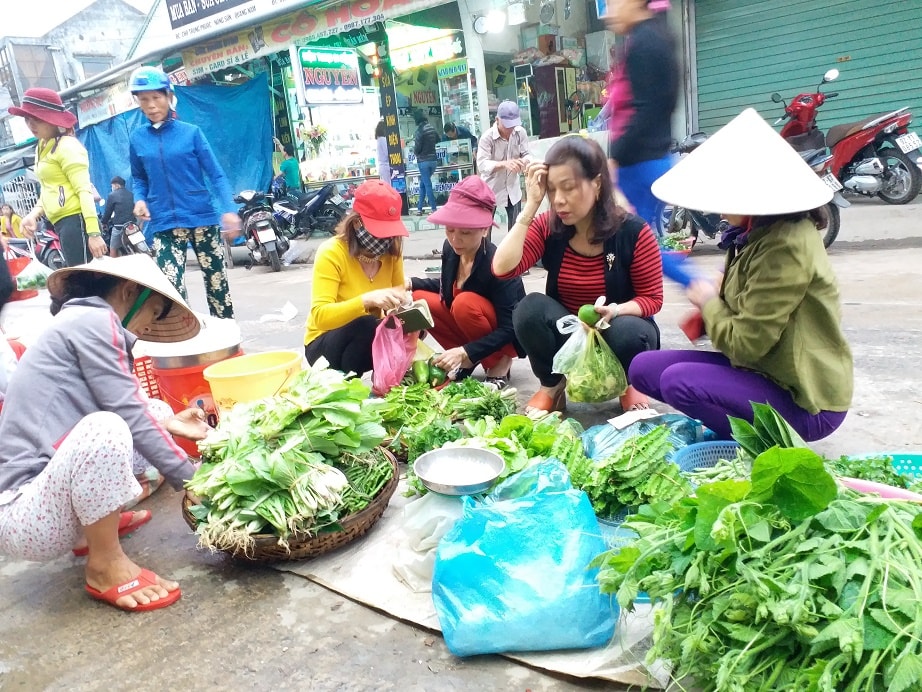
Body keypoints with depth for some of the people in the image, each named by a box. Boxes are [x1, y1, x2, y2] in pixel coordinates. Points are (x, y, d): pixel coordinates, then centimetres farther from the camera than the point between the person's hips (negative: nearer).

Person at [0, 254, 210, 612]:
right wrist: (190, 478, -9)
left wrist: (168, 423, 17)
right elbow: (128, 415, -15)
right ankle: (105, 566, -13)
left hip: (48, 497, 10)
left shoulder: (79, 321, 16)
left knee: (156, 412, 10)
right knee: (104, 429, -34)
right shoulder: (93, 321, -12)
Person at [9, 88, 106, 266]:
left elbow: (84, 190, -15)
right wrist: (34, 213, 7)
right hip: (61, 223, 9)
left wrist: (94, 233, -23)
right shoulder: (42, 149, 20)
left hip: (75, 220, -9)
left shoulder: (67, 146, -8)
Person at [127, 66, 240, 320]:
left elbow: (216, 174, -3)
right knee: (171, 288, -7)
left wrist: (229, 209, -17)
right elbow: (139, 178, 17)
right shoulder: (137, 139, 6)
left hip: (202, 218, -1)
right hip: (164, 224, 1)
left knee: (217, 280, 9)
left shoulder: (191, 132, -2)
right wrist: (140, 200, -4)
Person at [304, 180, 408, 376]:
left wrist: (404, 303, -22)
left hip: (370, 337, 5)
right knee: (367, 325, -34)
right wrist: (367, 300, -46)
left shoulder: (391, 252, -7)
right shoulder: (331, 253, -22)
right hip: (324, 344, -4)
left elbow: (399, 294, 3)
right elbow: (320, 317, -31)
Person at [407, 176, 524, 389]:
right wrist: (411, 283, -5)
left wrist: (466, 352, -37)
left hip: (511, 338, -7)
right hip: (475, 330, 7)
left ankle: (500, 362, -9)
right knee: (420, 300, -8)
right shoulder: (450, 249, -9)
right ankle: (470, 361, 1)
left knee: (465, 303, -32)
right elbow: (448, 288, 12)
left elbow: (509, 329, -28)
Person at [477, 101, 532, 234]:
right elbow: (482, 164, -30)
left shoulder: (521, 132, -9)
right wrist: (504, 164, -47)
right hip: (491, 188, -4)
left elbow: (526, 154, -6)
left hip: (512, 187, 4)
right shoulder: (487, 137, -21)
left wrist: (524, 161, -32)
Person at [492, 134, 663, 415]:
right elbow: (502, 268, -26)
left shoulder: (633, 231, -16)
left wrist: (616, 311, -31)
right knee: (531, 307, -27)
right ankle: (552, 387, -1)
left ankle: (629, 384, 3)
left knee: (629, 333, -36)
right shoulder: (547, 226, -10)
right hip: (567, 335, 2)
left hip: (617, 330, -1)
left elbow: (652, 298, -9)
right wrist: (530, 206, -25)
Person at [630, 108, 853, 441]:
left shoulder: (786, 245, -23)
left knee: (678, 381, -26)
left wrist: (709, 302, -7)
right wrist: (715, 299, -5)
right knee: (643, 367, 3)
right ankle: (751, 426, 7)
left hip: (804, 400, -9)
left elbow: (744, 344, -23)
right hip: (763, 370, 9)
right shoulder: (758, 233, 4)